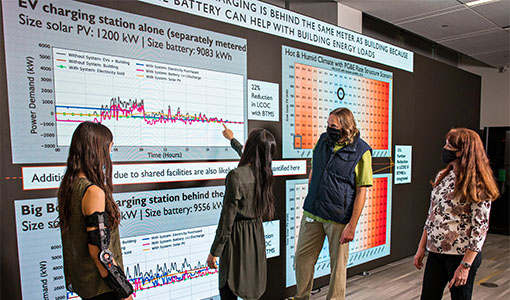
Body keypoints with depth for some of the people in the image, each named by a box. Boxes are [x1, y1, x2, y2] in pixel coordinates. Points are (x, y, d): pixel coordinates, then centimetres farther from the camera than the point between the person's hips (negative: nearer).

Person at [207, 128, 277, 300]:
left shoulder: (236, 176, -22)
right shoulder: (265, 174, -1)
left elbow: (227, 220, -19)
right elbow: (249, 159, 24)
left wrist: (214, 252, -9)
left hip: (237, 236, -7)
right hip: (257, 234, 7)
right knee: (252, 286, 20)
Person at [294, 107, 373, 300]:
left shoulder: (361, 151, -10)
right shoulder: (323, 140, 5)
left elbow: (361, 191, -10)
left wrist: (352, 226, -12)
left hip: (339, 218, -5)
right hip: (312, 213, 5)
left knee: (338, 264, 10)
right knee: (302, 257, 12)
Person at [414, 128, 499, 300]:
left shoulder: (477, 186, -13)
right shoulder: (442, 176, 6)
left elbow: (480, 228, -15)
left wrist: (465, 265, -19)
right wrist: (421, 248, 11)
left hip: (462, 255, -6)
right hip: (435, 252, 6)